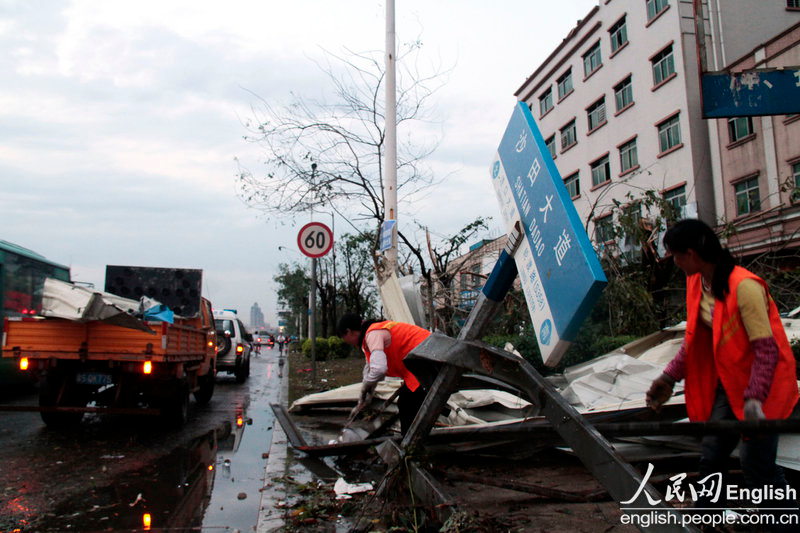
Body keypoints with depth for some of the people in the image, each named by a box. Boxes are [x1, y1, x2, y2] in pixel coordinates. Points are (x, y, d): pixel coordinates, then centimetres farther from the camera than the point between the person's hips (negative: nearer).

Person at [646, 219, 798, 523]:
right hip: (729, 383, 8)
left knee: (757, 466, -5)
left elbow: (766, 349, -24)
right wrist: (669, 377, 2)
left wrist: (754, 398, -29)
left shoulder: (744, 286, -23)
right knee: (711, 456, 11)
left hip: (762, 383, -8)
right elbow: (694, 339, 7)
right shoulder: (696, 283, 1)